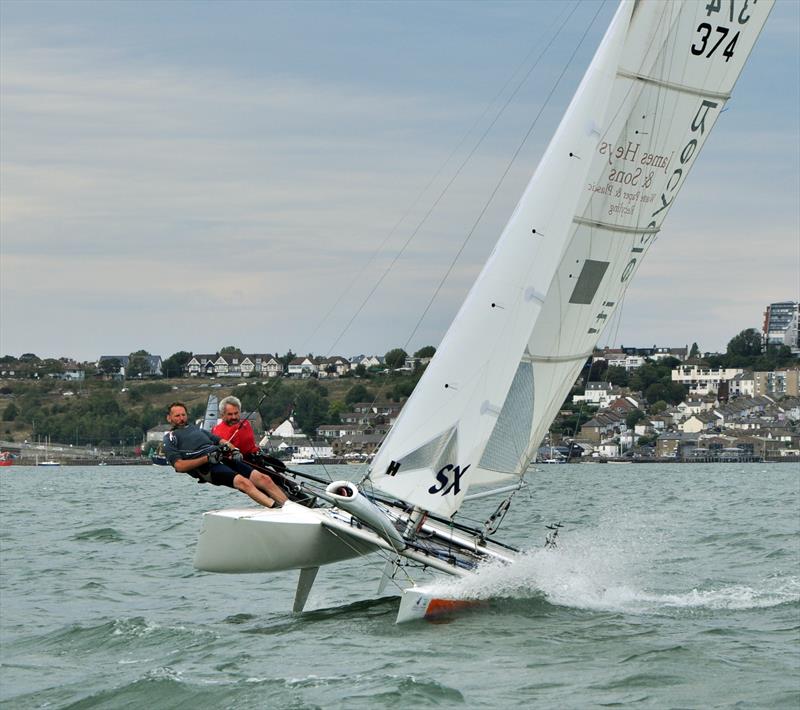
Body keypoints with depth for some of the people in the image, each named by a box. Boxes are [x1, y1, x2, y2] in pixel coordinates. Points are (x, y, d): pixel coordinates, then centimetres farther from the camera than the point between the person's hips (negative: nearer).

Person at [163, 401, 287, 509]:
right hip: (207, 468, -7)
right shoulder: (170, 438, 13)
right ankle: (274, 507, -46)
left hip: (225, 459, 7)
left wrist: (233, 450, 4)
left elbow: (221, 441, 28)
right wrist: (207, 459, -12)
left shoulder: (196, 429, 33)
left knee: (264, 479, -13)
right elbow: (179, 466, -2)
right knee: (243, 482, -32)